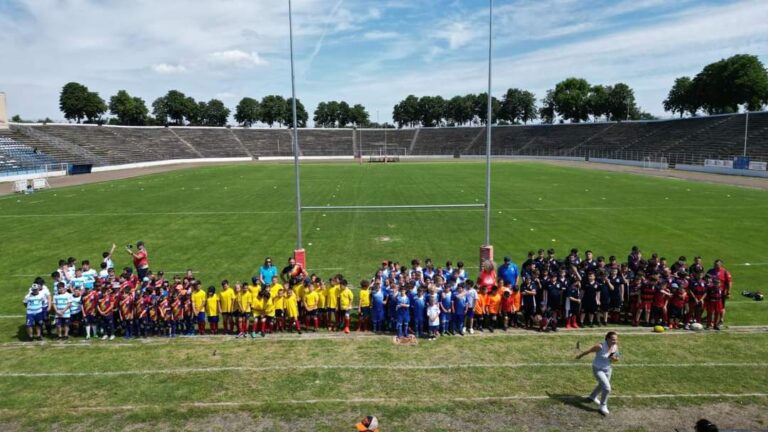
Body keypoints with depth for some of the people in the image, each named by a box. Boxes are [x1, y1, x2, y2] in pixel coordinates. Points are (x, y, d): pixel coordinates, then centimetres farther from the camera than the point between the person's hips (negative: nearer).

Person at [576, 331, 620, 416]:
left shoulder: (615, 347, -11)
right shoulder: (600, 346, -29)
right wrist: (580, 356, 0)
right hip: (598, 369, -7)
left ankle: (592, 397, 56)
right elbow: (589, 351, -14)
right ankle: (603, 406, 5)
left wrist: (614, 359, -21)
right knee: (607, 388, -18)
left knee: (602, 385, 27)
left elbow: (615, 359, 4)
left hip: (608, 369, 7)